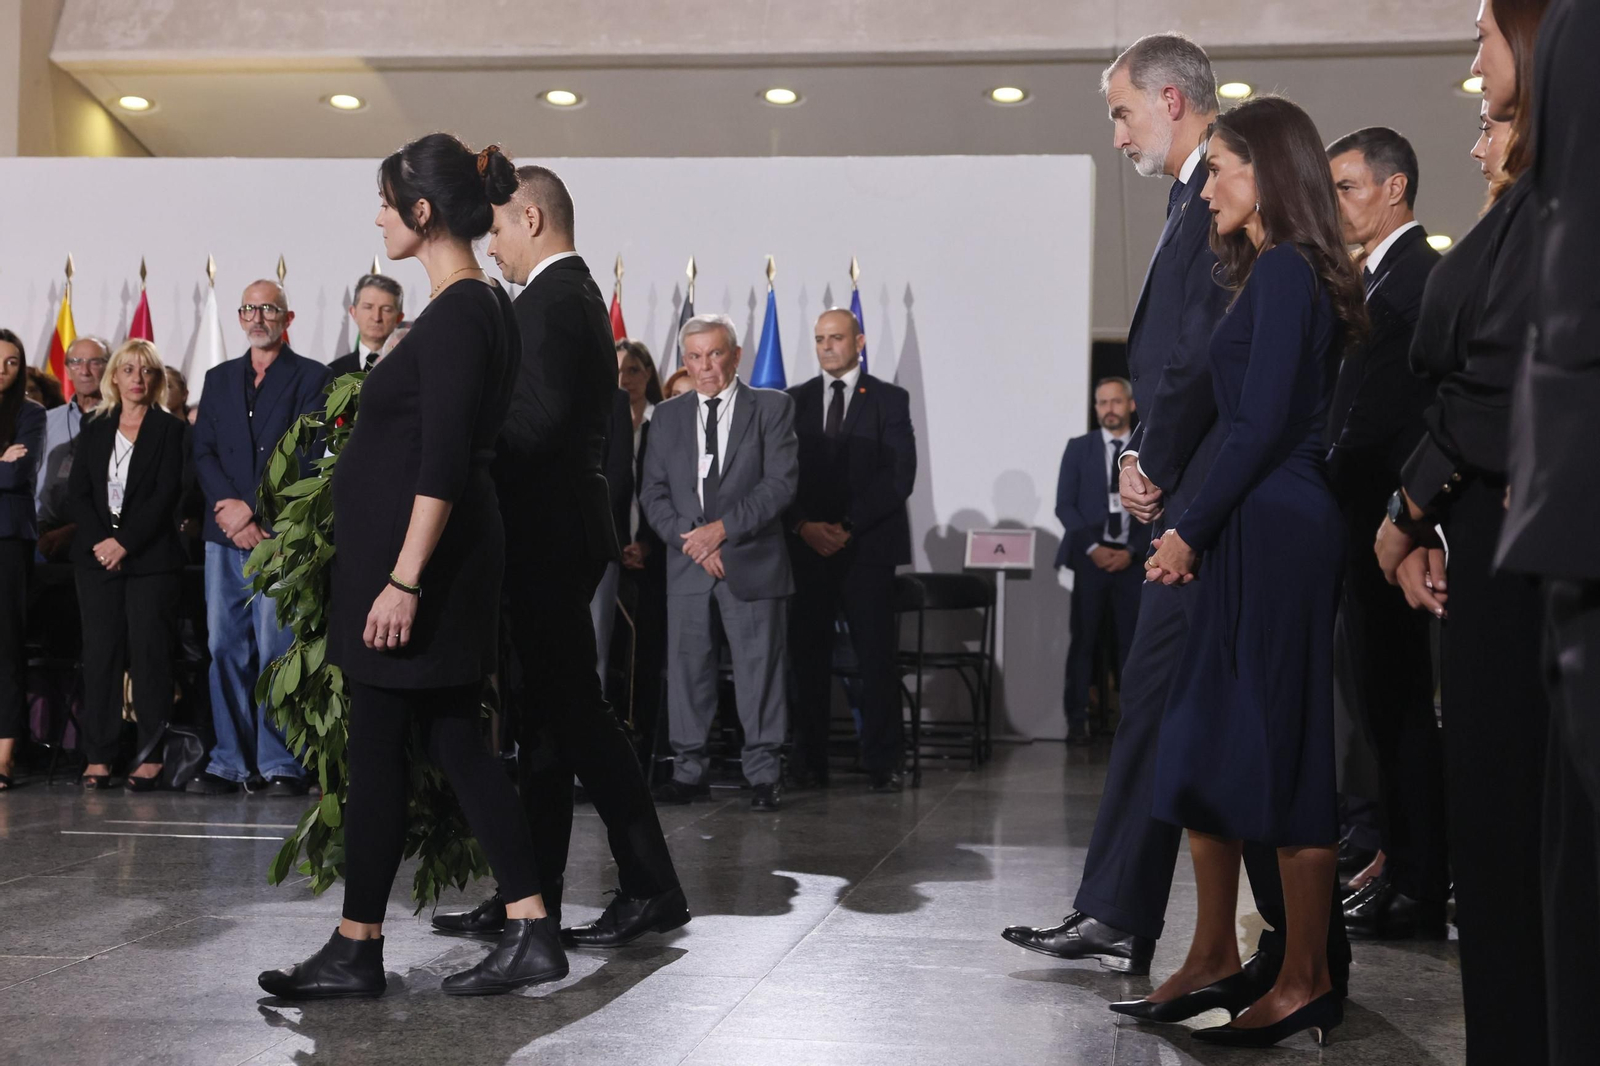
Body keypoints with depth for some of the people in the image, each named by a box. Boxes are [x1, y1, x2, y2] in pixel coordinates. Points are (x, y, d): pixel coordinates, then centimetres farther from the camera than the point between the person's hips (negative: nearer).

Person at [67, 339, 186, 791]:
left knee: (149, 653, -5)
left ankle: (150, 756, -1)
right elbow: (78, 492, 8)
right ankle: (98, 757, 2)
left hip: (150, 556, -3)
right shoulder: (94, 430, 15)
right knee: (100, 653, 0)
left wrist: (125, 543, -12)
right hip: (97, 556, 3)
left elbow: (167, 494, -6)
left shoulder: (171, 429, 3)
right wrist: (98, 543, -8)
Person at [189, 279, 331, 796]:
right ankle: (229, 762, 7)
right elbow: (204, 452, 10)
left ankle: (280, 765, -3)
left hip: (279, 532, -5)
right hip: (224, 537, 5)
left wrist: (250, 508, -11)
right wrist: (230, 509, -6)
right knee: (225, 647, 3)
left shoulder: (311, 377, 3)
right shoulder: (219, 379, 19)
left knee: (275, 649, -7)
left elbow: (304, 455, -6)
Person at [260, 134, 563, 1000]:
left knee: (377, 750, -1)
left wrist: (404, 579, -23)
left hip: (421, 554, -10)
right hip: (423, 555, 10)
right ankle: (531, 932, 10)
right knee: (454, 740, 10)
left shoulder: (458, 315, -16)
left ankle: (355, 951, 8)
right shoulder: (484, 305, 14)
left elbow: (443, 463, -22)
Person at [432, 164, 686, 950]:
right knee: (546, 714, 11)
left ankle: (651, 888, -1)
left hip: (547, 538, -10)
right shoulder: (579, 296, 17)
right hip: (559, 533, 10)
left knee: (572, 712, -6)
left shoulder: (549, 302, -14)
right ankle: (529, 892, 18)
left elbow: (537, 421, -24)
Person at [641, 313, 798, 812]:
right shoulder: (667, 416, 12)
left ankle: (764, 773, 6)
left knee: (759, 665, -1)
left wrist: (723, 528, -13)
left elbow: (781, 482, -6)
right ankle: (689, 769, 12)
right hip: (686, 564, 3)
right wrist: (690, 539, -7)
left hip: (751, 562, -3)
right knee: (686, 665, 4)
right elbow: (653, 493, 8)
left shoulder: (772, 407, 2)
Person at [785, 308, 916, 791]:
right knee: (808, 654, 1)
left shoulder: (890, 400, 5)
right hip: (806, 545, 2)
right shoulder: (794, 401, 13)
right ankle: (809, 762, 6)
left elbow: (899, 476, -5)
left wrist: (848, 526, -12)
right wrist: (803, 525, -8)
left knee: (876, 655, -4)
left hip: (867, 546, -2)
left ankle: (882, 763, 1)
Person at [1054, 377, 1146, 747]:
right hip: (1091, 557, 0)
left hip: (1133, 559, 0)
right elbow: (1065, 505, 3)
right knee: (1083, 640, -2)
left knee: (1132, 641, 0)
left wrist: (1132, 551, -7)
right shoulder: (1078, 448, 9)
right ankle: (1077, 720, 0)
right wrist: (1092, 548, -7)